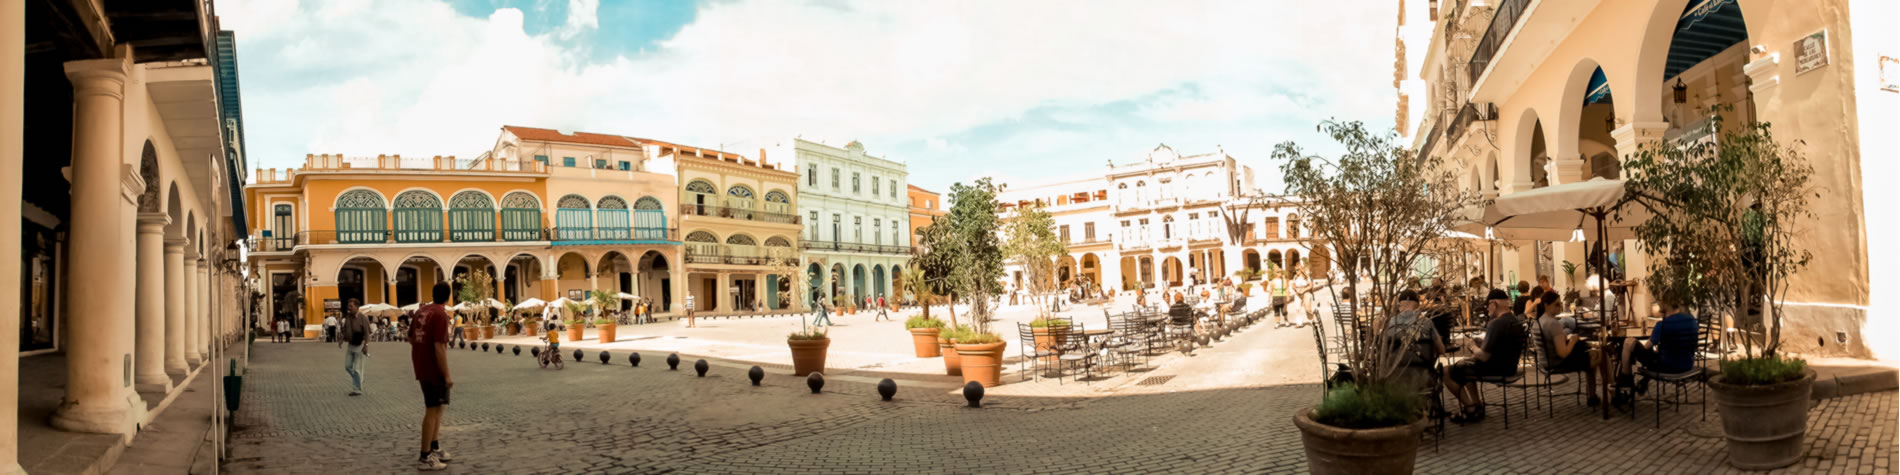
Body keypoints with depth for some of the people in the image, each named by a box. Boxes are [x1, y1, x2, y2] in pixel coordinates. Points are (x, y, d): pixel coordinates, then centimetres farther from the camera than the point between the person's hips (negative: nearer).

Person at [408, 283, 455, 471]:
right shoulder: (441, 314, -18)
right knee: (432, 410, -2)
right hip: (434, 369, -9)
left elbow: (411, 338, 17)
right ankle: (425, 457, 1)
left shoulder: (421, 311, 8)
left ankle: (435, 447, 27)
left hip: (422, 367, 9)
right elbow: (439, 347, -23)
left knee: (437, 407, 20)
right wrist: (447, 375, -19)